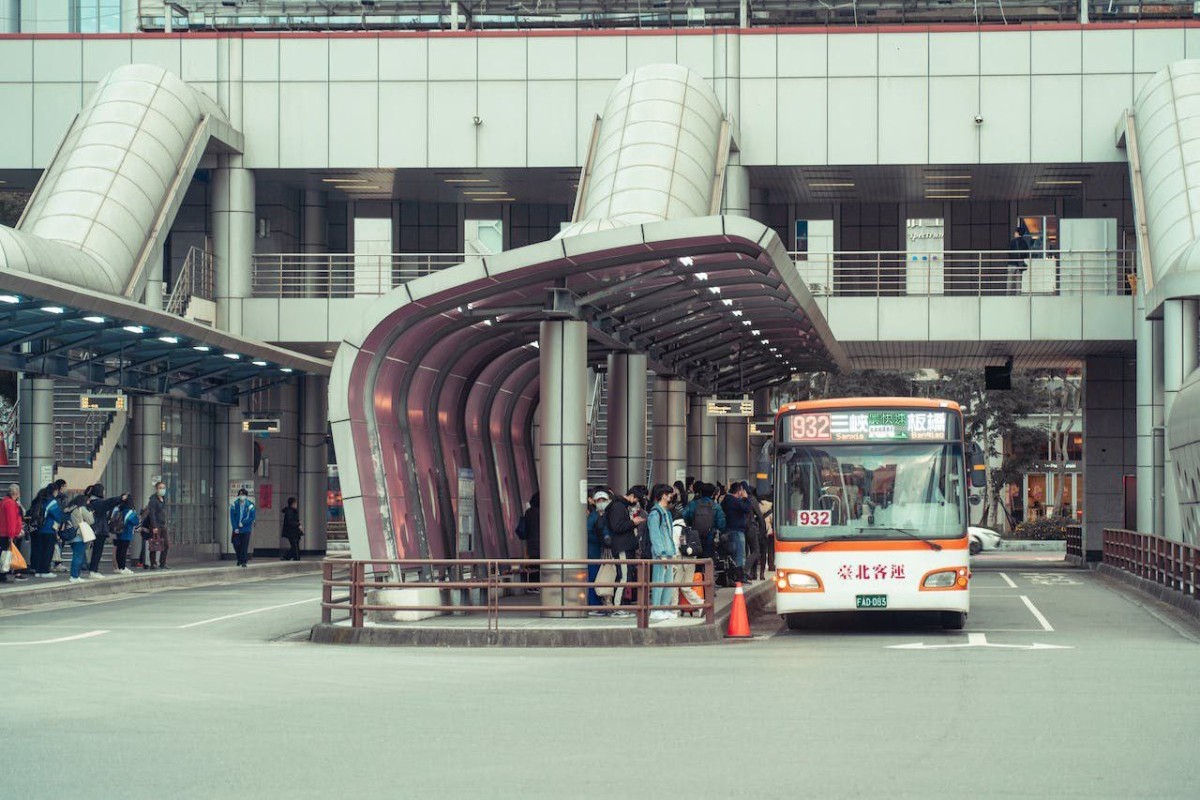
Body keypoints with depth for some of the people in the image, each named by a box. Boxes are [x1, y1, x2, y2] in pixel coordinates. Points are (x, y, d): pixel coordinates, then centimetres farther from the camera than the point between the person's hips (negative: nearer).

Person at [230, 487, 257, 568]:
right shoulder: (234, 505, -2)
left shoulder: (250, 505, -5)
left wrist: (243, 523, -13)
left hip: (246, 529, -2)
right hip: (237, 529, 2)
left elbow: (252, 517, -6)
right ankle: (240, 558, 23)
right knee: (236, 544, 0)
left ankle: (244, 561, 2)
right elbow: (232, 517, -2)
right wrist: (235, 528, -9)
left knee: (244, 545, -5)